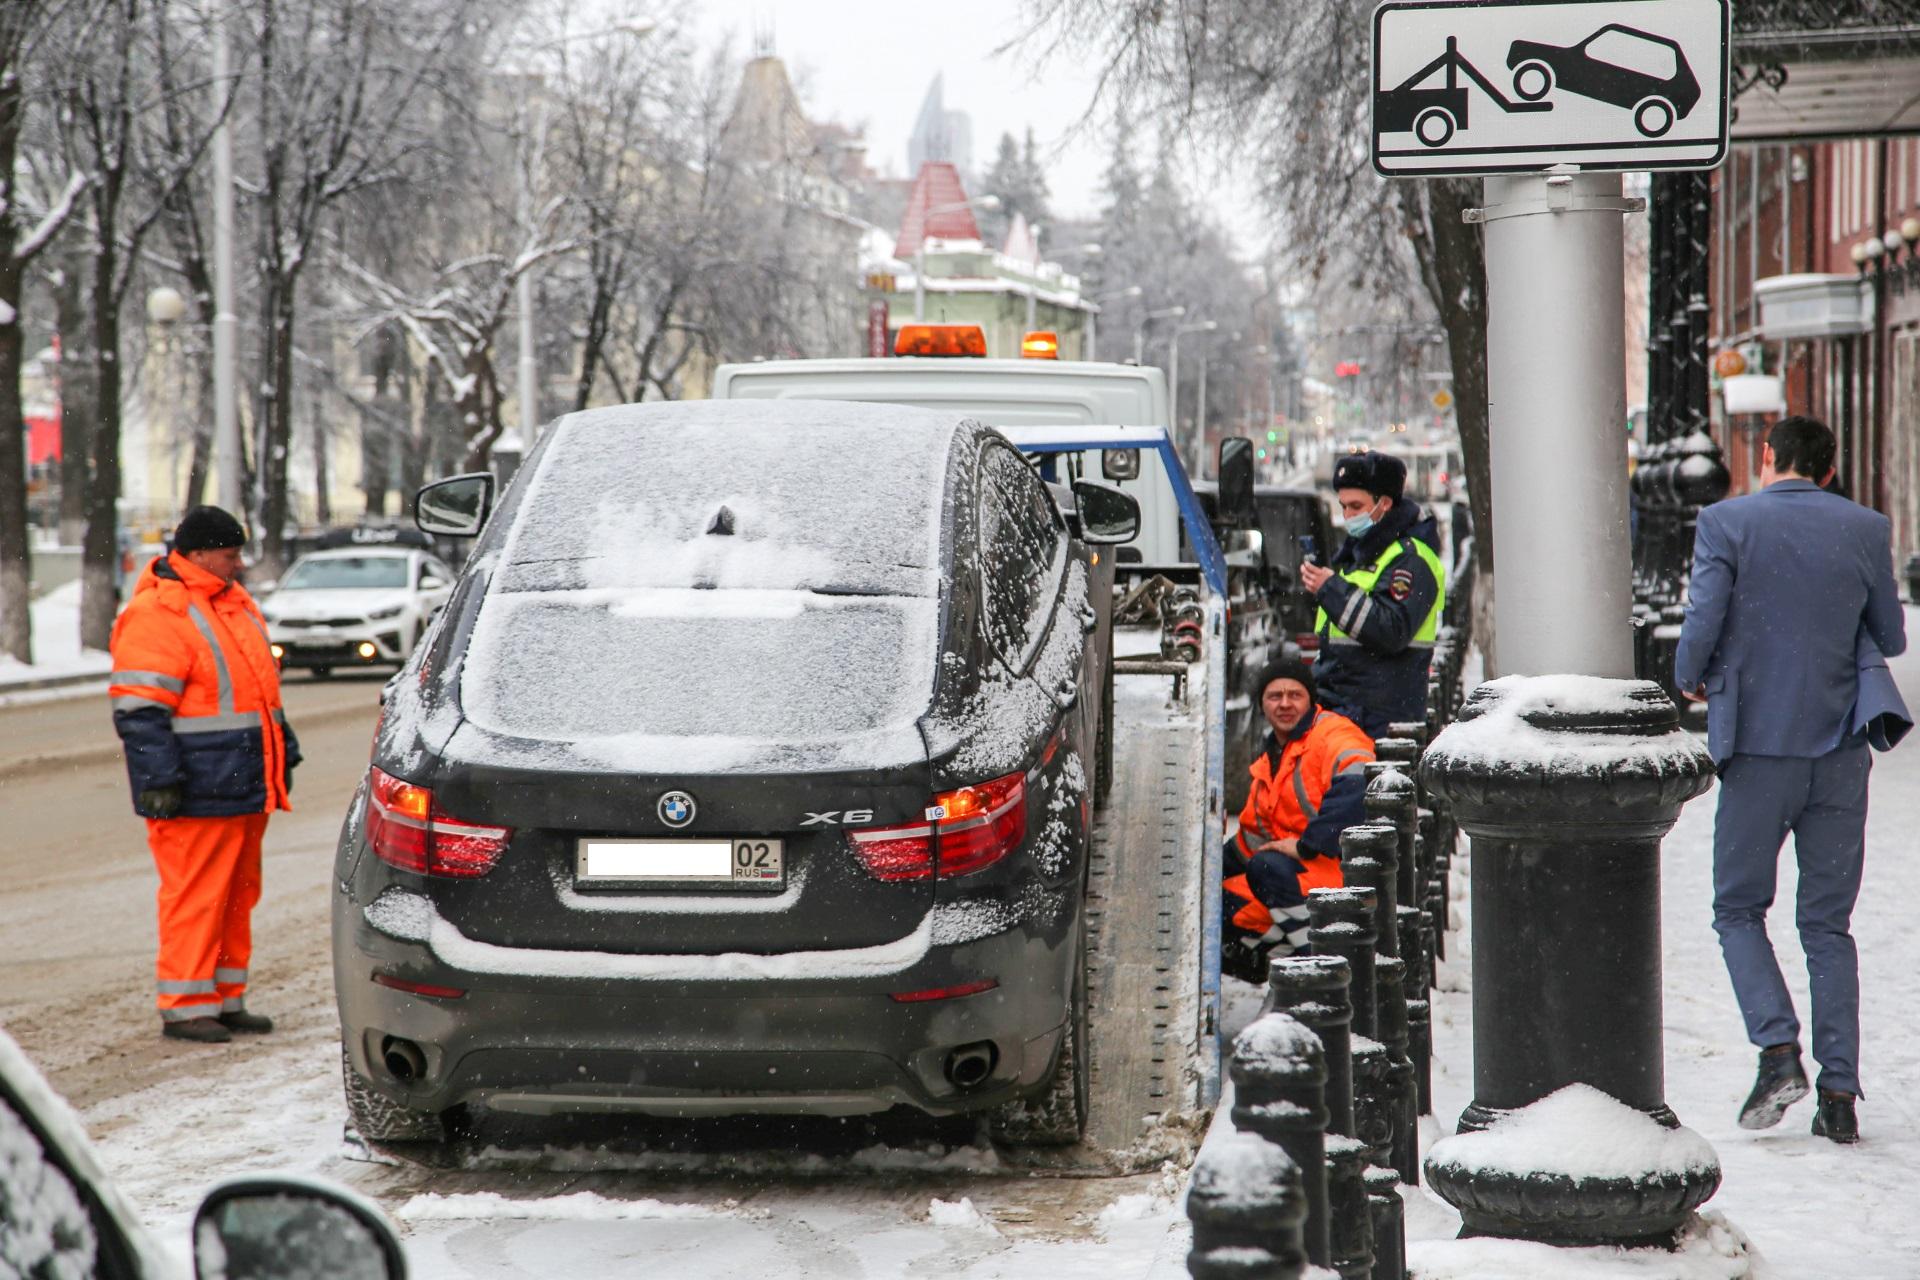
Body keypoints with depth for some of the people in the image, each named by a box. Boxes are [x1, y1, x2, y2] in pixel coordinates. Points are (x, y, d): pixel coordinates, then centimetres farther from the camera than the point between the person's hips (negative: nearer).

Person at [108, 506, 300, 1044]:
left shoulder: (236, 604, 18)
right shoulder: (156, 615, -12)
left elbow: (262, 689, 28)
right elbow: (139, 710, -16)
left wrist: (283, 755, 26)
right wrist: (159, 780, -20)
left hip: (246, 787, 9)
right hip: (198, 793, -9)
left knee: (239, 895, 12)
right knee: (195, 895, -6)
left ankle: (226, 999, 19)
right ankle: (183, 1006, 0)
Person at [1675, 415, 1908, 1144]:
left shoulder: (1727, 523, -6)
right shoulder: (1866, 530, 2)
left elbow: (1702, 625, -13)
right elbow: (1890, 639, 9)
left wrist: (1690, 681, 8)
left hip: (1759, 745, -3)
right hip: (1841, 752, 3)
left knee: (1738, 908, 12)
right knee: (1828, 923, 9)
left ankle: (1778, 1050, -8)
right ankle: (1839, 1093, 5)